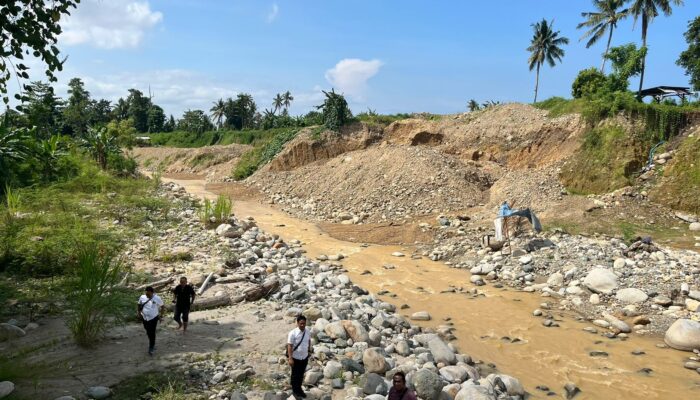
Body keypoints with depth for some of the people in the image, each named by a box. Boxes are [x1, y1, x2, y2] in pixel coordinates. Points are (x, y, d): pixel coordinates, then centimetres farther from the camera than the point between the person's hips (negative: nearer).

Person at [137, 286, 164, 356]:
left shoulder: (157, 298, -15)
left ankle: (151, 348, 6)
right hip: (144, 318, 4)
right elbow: (139, 305, 11)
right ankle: (152, 343, 44)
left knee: (152, 333, -5)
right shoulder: (142, 297, -8)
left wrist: (161, 314, -3)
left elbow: (162, 306, -1)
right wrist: (139, 313, 4)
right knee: (148, 332, 19)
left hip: (153, 318, -4)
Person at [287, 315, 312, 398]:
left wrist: (309, 350, 19)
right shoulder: (293, 333, -22)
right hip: (296, 358, -4)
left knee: (301, 374, 19)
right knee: (295, 375, 12)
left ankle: (299, 389, 39)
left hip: (305, 357, 4)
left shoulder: (307, 332, -6)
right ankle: (295, 390, 32)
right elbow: (289, 346, -21)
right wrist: (290, 358, -23)